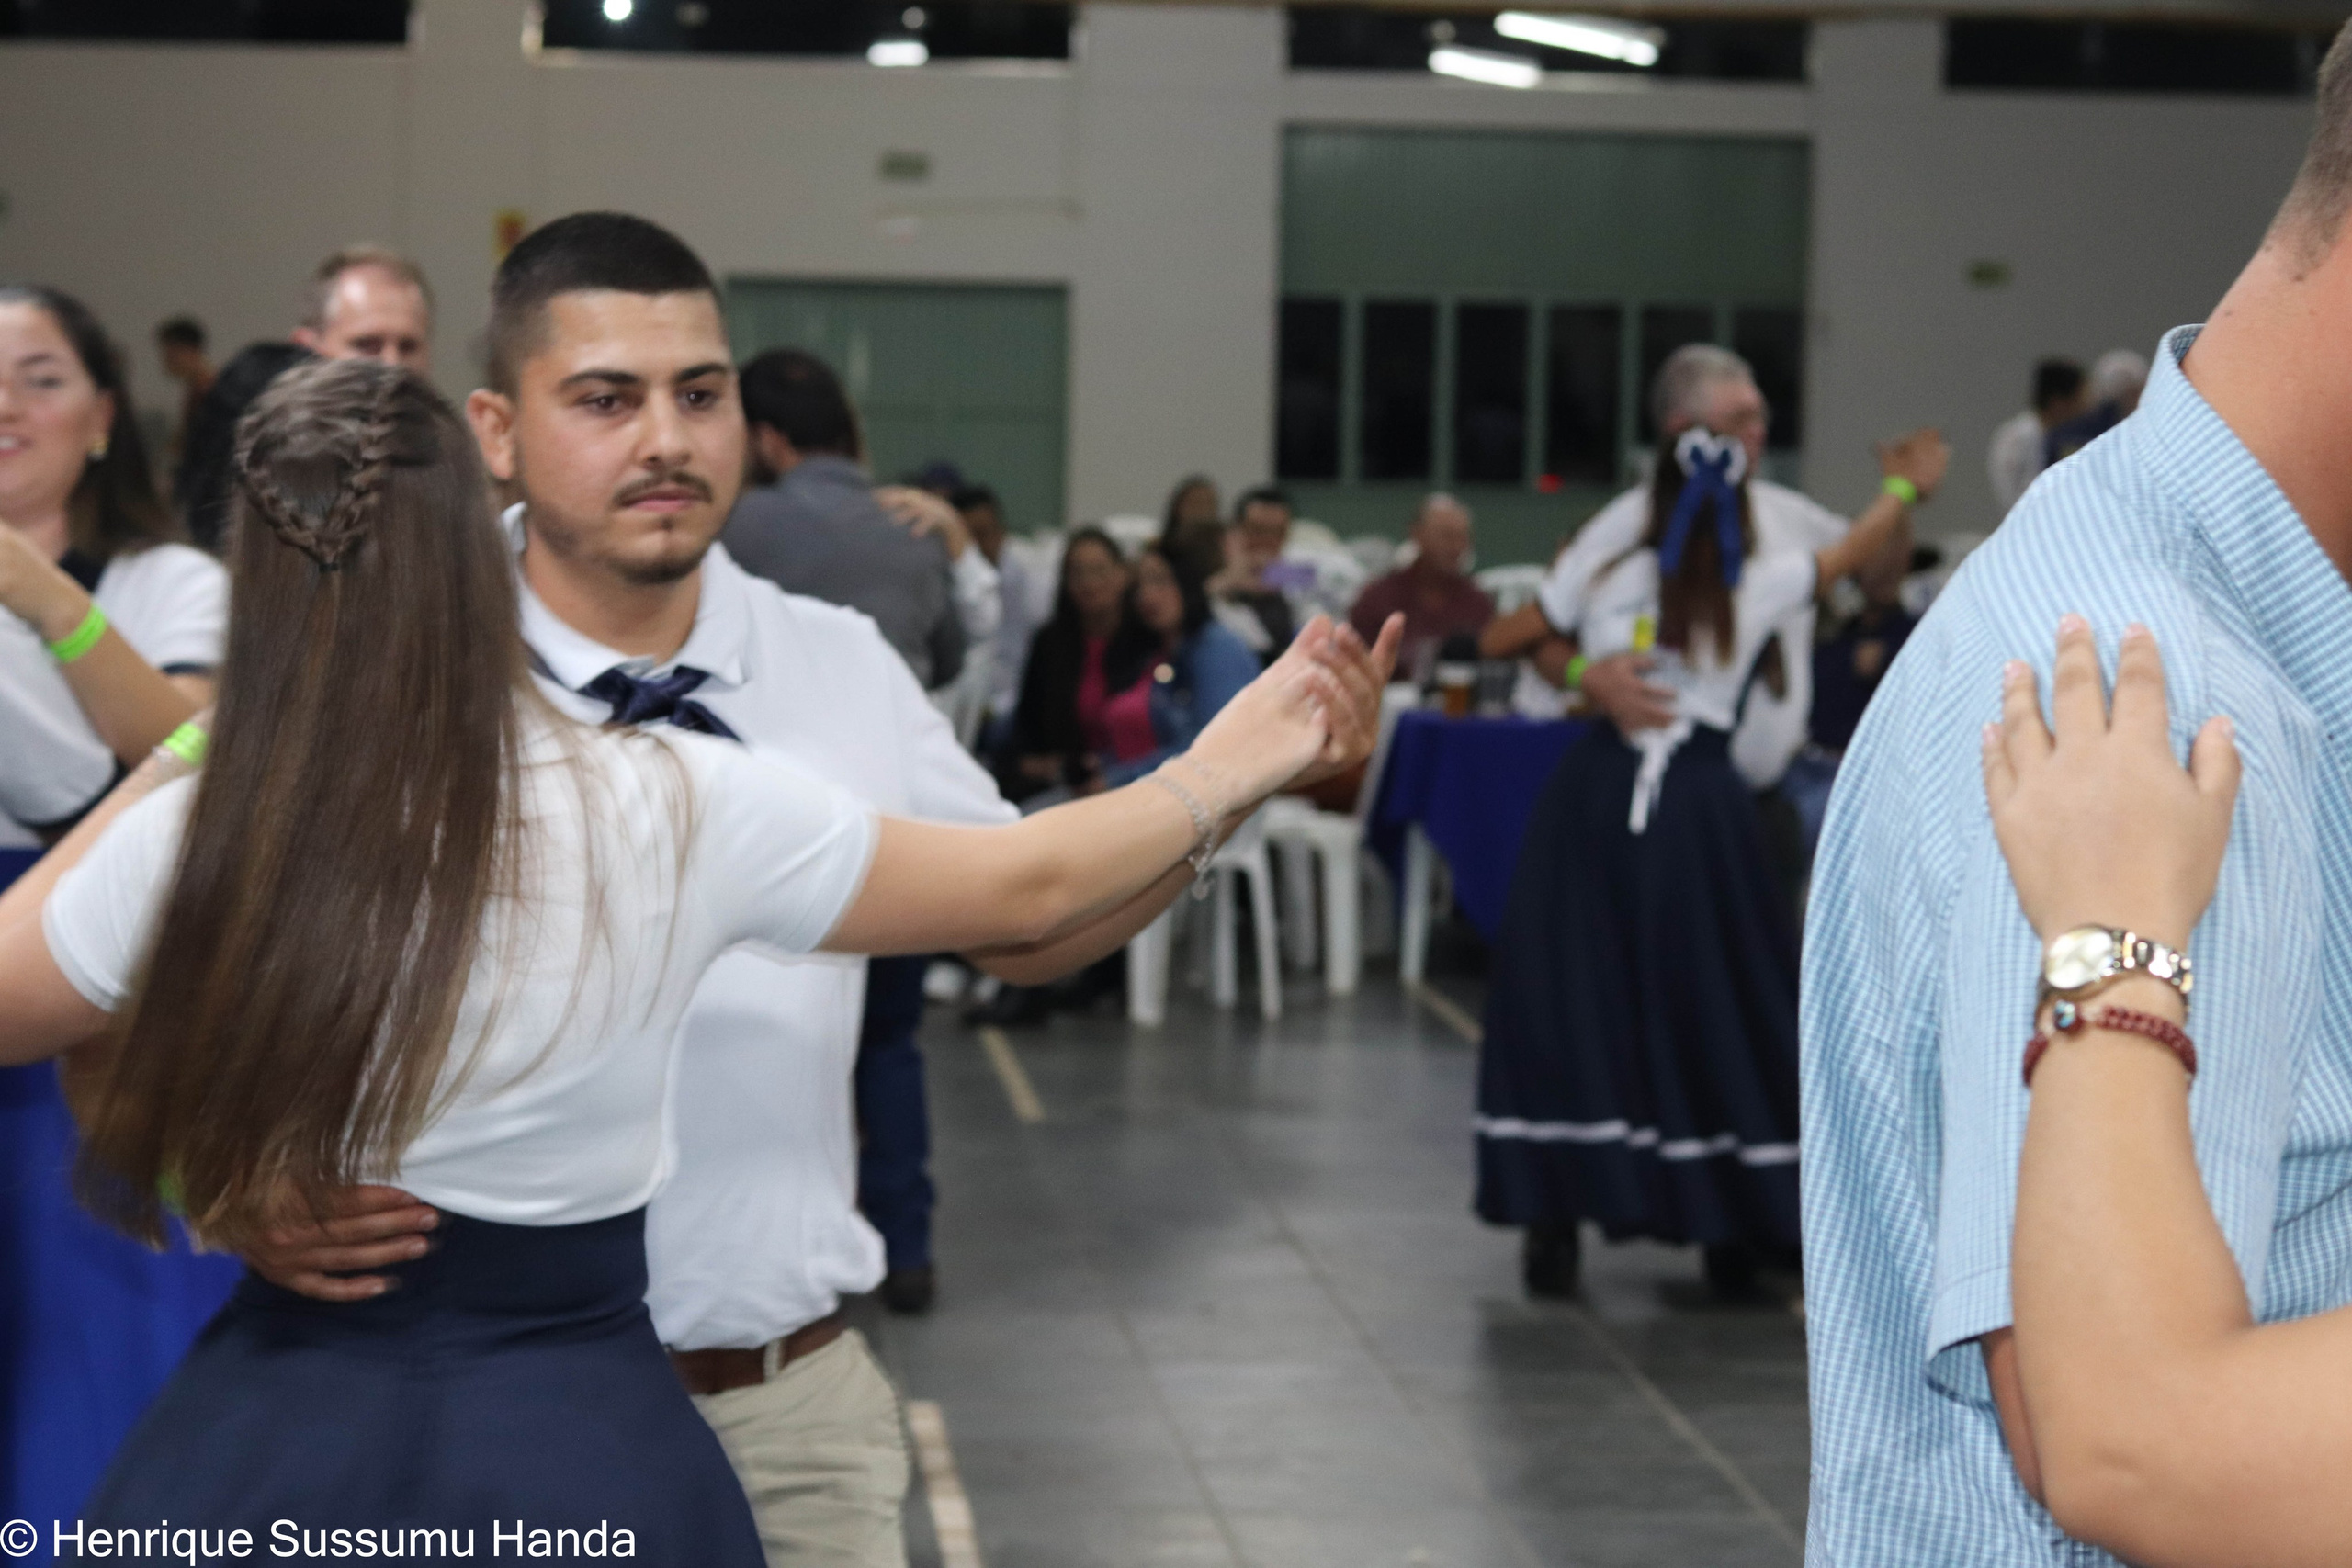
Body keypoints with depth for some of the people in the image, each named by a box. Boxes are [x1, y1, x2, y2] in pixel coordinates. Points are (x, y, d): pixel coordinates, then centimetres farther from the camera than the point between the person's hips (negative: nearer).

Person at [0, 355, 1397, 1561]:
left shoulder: (188, 842, -13)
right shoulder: (681, 807, -11)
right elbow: (1027, 889, 2)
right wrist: (1228, 772, 18)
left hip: (269, 1446, 0)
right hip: (587, 1448, 0)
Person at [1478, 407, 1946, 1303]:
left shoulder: (1609, 582, 7)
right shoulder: (1758, 585, 4)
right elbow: (1857, 551, 21)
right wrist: (1912, 486, 39)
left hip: (1593, 791, 2)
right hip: (1699, 801, -2)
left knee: (1565, 1001, 6)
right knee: (1718, 1015, 8)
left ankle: (1554, 1227, 4)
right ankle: (1735, 1236, 15)